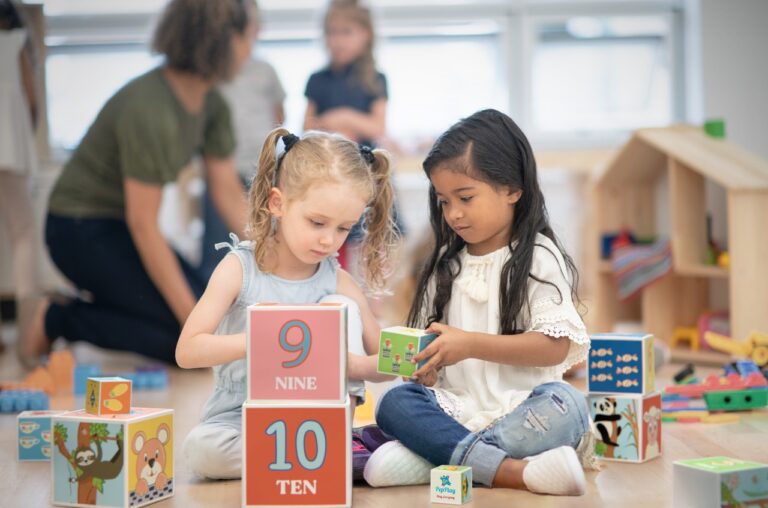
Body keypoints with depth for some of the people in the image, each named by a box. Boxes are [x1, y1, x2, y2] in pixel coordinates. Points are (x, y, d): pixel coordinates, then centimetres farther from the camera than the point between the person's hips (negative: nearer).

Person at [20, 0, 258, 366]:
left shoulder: (212, 105, -2)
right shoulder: (151, 110, -28)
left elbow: (230, 194, 2)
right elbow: (143, 225, -28)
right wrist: (193, 318, -26)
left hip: (118, 228, 9)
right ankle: (61, 321, -4)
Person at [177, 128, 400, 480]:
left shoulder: (338, 281, -3)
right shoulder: (239, 268, -9)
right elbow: (187, 351, -16)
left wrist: (347, 363, -26)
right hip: (240, 420, -1)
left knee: (341, 307, -14)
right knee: (199, 448, -34)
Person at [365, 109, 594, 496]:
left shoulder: (539, 257, 1)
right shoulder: (447, 264, 17)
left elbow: (556, 346, -9)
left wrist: (470, 344, -16)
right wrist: (424, 362, -5)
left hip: (518, 405, -3)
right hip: (455, 408, 4)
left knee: (565, 406, -34)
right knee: (394, 403, -24)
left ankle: (433, 457, -37)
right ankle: (510, 470, -40)